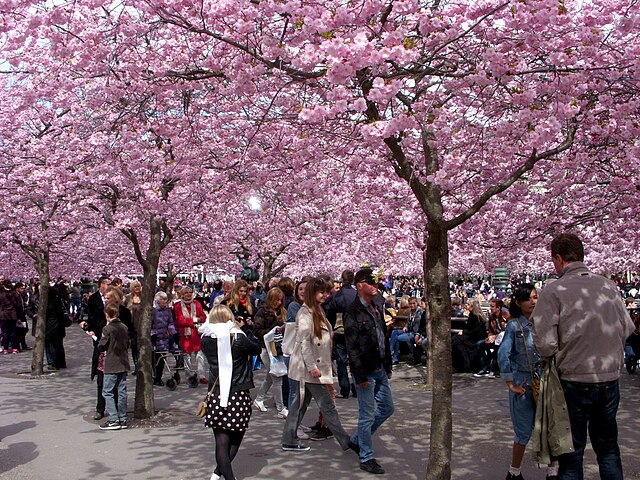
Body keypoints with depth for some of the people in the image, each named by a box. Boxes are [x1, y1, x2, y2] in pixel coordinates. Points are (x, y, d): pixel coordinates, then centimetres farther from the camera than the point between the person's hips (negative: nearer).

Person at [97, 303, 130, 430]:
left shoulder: (107, 329, -13)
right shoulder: (124, 327, 5)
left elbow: (101, 347, -9)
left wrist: (100, 340, 10)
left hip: (111, 366, -6)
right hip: (123, 364, 6)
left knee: (108, 392, 1)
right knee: (122, 392, 10)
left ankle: (113, 420, -4)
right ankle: (122, 419, 14)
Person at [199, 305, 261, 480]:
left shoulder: (206, 340, -2)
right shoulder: (239, 339, -9)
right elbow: (257, 348, 7)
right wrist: (245, 328, 8)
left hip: (216, 395, 2)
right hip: (239, 396, -2)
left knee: (221, 441, 5)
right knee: (236, 439, 15)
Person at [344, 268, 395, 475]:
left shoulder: (377, 307, 10)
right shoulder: (353, 313, -16)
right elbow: (352, 347, -18)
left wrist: (388, 365, 14)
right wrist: (360, 376, -20)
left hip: (380, 369, 9)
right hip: (366, 372, -9)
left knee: (387, 408, 17)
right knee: (367, 415, 1)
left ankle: (357, 439, 32)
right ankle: (366, 458, 15)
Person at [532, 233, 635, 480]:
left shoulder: (553, 291, -14)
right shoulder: (608, 285, 0)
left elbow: (545, 345, -18)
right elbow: (627, 328, 8)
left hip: (575, 380, -4)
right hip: (610, 378, 4)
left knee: (571, 451, 11)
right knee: (608, 447, 22)